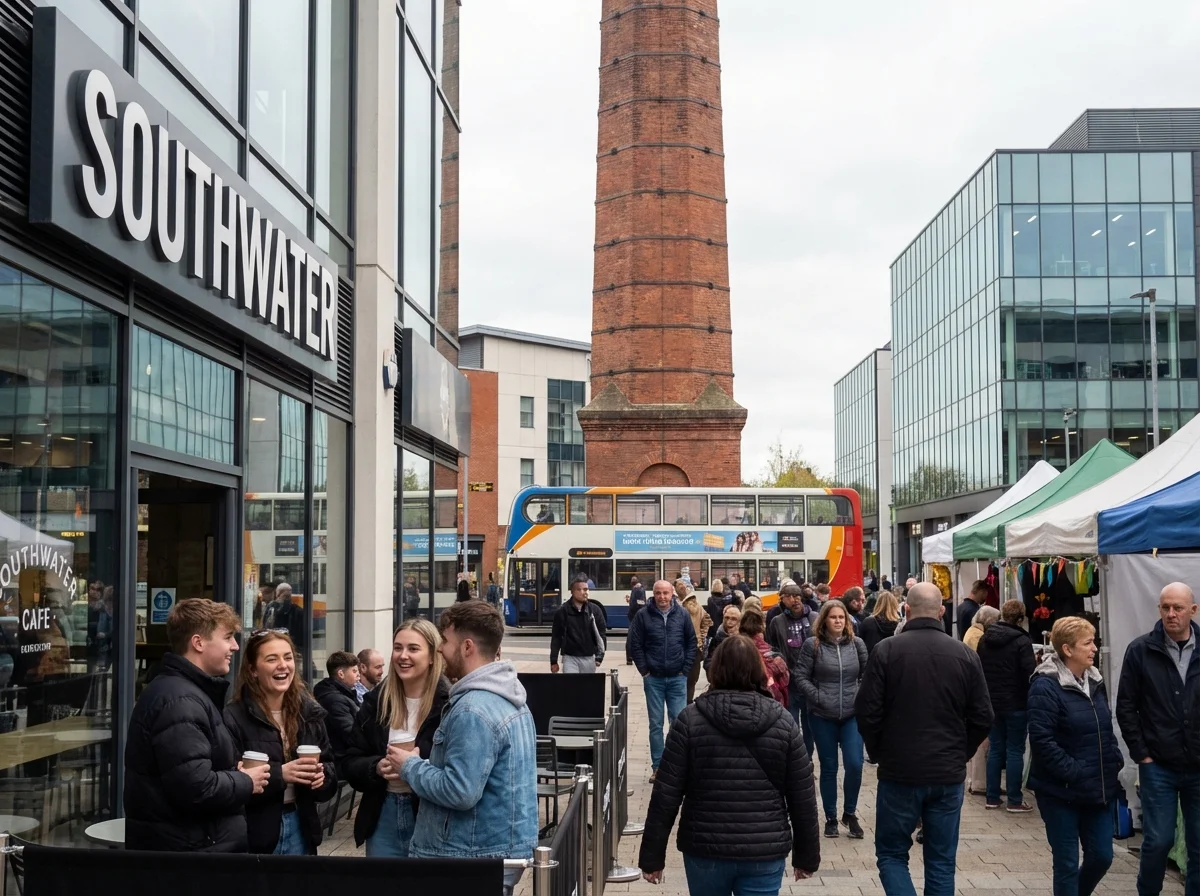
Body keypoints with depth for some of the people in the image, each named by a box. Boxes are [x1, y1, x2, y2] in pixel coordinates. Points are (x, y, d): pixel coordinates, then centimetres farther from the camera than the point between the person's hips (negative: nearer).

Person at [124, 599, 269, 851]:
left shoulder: (187, 692, 14)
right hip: (187, 849, -10)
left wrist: (234, 772, 7)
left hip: (195, 844, 10)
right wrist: (246, 782, -12)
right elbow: (196, 787, -28)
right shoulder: (179, 701, -20)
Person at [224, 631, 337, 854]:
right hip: (254, 834, -5)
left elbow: (331, 768, 11)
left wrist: (322, 775, -11)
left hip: (300, 826, 5)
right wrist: (280, 774, -24)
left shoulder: (309, 711, 6)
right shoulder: (234, 717, -11)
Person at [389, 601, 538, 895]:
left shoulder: (473, 710, -22)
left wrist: (410, 766, -12)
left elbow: (459, 792, -26)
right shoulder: (509, 698, 9)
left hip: (474, 860, -10)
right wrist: (422, 763, 15)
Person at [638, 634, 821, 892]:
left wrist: (652, 856, 1)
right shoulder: (783, 723, -2)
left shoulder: (690, 720, -6)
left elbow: (665, 796, -7)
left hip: (705, 850, 0)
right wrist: (807, 856, 13)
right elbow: (803, 800, 1)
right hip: (765, 853, 1)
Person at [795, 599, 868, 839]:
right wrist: (818, 698, -14)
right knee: (829, 768, 8)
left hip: (852, 714, 1)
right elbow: (801, 677, -5)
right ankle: (831, 818, 21)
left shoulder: (857, 644, 2)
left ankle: (850, 813, 16)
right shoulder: (812, 645, -5)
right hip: (822, 716, -1)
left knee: (855, 765, -6)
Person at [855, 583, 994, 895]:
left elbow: (866, 711, -9)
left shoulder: (887, 650, -9)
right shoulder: (965, 655, -1)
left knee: (891, 853, 11)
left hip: (899, 772, -2)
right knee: (941, 862, 13)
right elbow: (982, 718, 1)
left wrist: (878, 752, 8)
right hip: (949, 775, 2)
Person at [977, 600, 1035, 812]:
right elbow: (1030, 675, -17)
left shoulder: (984, 639, 5)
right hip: (1015, 704, -6)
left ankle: (992, 797, 15)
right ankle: (1014, 800, 4)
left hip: (991, 703, 6)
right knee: (1015, 751, 1)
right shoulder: (1021, 641, -15)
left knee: (995, 749, 12)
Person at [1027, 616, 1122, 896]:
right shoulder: (1046, 687, -16)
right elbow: (1042, 740, -21)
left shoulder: (1095, 681, 8)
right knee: (1067, 863, 3)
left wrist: (1115, 760, 5)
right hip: (1062, 792, -7)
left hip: (1100, 789, 7)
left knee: (1102, 856, 13)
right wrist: (1074, 772, -21)